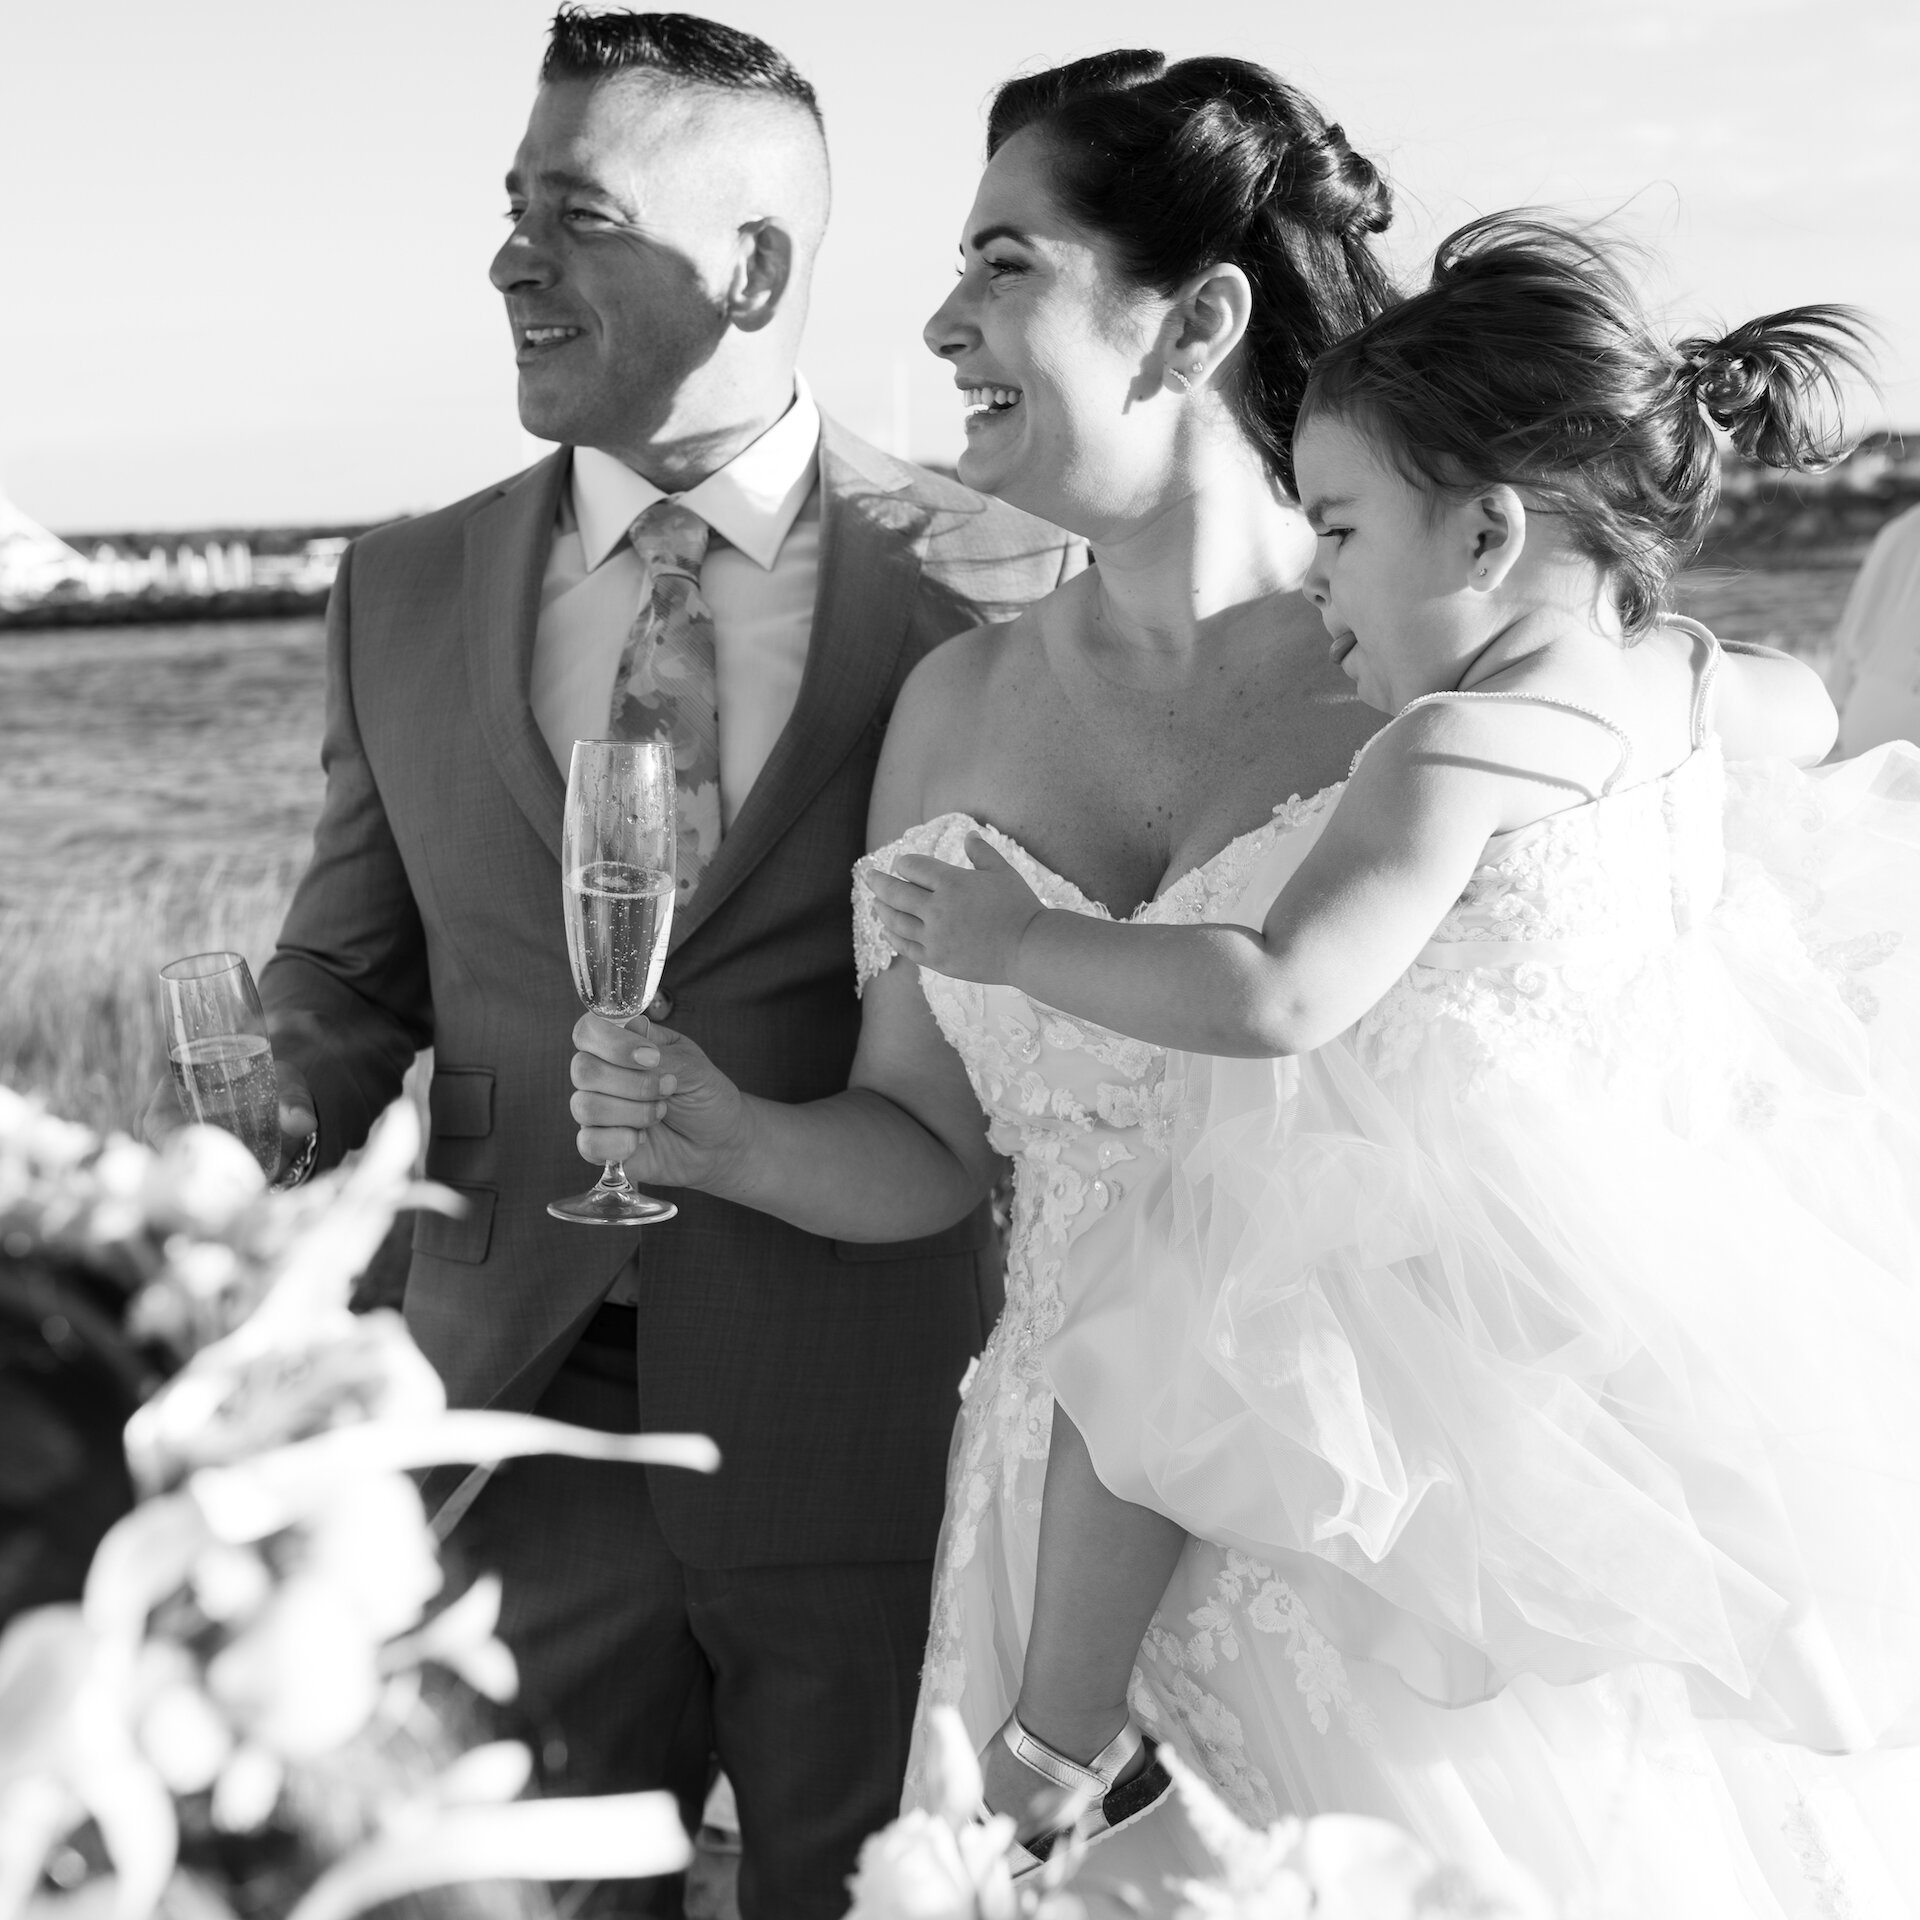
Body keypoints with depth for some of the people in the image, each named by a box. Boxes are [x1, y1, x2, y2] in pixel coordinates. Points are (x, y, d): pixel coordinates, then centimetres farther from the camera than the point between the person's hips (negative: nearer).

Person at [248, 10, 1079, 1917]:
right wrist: (316, 1189, -7)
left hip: (864, 1417, -2)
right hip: (522, 1397, 3)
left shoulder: (996, 586, -8)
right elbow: (345, 980, 12)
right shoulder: (402, 592, 3)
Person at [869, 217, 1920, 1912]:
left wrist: (1017, 943, -24)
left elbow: (1276, 998, -34)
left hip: (1455, 1250, -7)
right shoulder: (1685, 686, 0)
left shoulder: (1458, 745, -23)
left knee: (1125, 1404, 9)